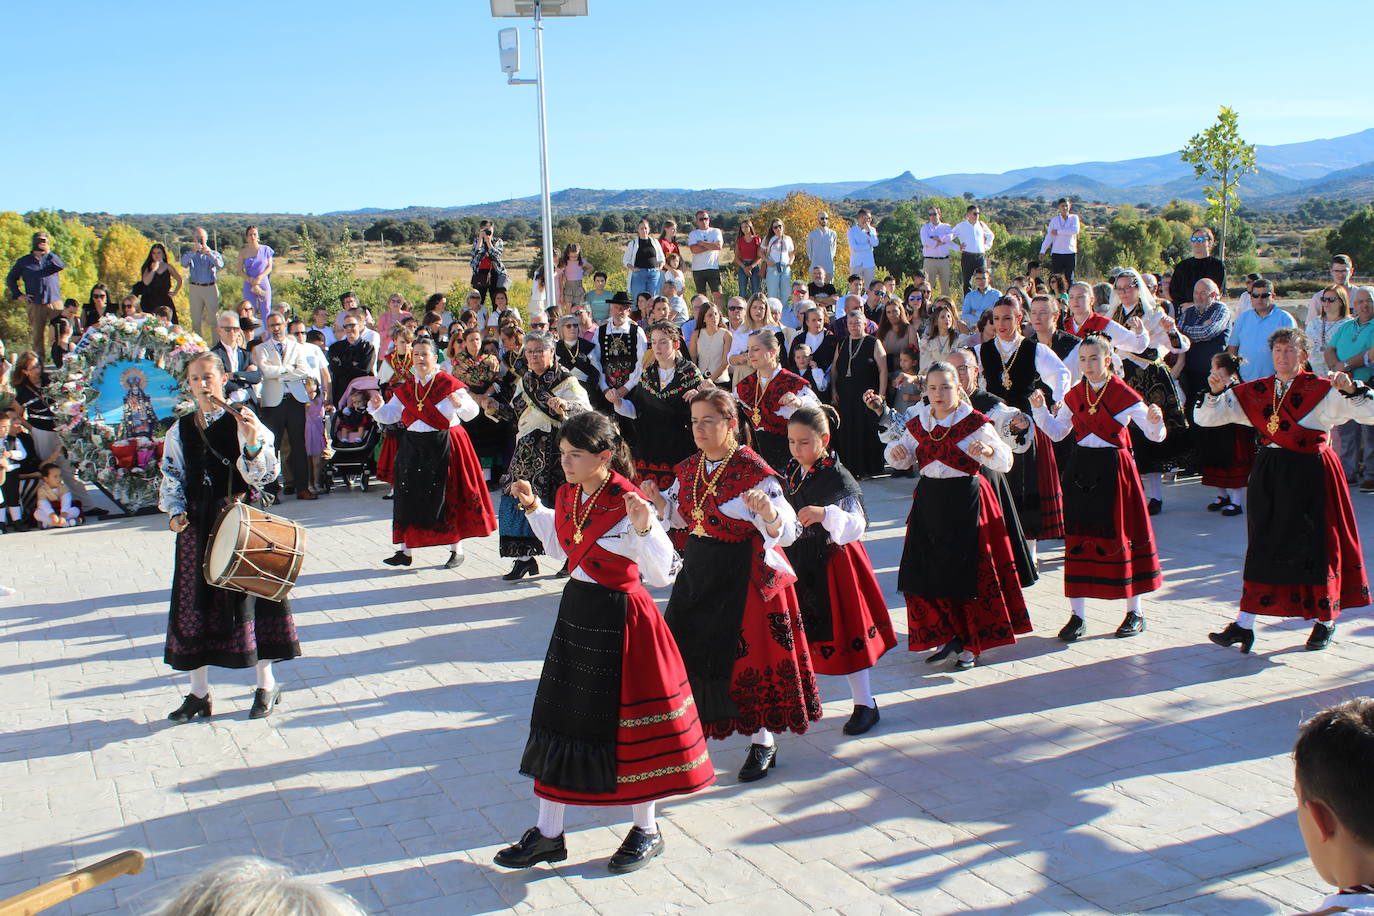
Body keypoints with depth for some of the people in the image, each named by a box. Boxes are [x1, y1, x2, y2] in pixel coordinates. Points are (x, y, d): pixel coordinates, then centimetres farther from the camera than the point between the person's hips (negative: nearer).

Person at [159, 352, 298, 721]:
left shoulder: (244, 422, -4)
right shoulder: (180, 430, 8)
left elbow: (263, 475, -11)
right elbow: (171, 478, 13)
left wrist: (252, 440, -26)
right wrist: (176, 512, -3)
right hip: (197, 525, 4)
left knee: (250, 594, 1)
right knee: (196, 601, 6)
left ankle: (266, 685, 15)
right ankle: (198, 693, 17)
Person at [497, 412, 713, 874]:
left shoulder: (627, 505, -20)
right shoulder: (568, 496, 3)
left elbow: (663, 573, -24)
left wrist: (644, 528, -38)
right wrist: (533, 508, 15)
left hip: (619, 620, -8)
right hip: (575, 611, 8)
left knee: (625, 724, 5)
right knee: (560, 714, 12)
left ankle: (646, 831, 27)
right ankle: (548, 834, 25)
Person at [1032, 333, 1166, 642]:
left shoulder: (1124, 395, -7)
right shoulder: (1074, 395, 7)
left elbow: (1155, 435, -8)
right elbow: (1057, 433, 14)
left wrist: (1156, 420, -29)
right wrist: (1040, 409, 1)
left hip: (1114, 469, -4)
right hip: (1081, 469, 4)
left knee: (1121, 534, 2)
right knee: (1078, 537, 4)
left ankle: (1135, 612, 17)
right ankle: (1078, 615, 11)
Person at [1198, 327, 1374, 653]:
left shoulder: (1323, 390, -5)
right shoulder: (1254, 392, 6)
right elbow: (1206, 419, 6)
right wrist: (1215, 393, -12)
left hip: (1310, 475, -3)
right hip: (1269, 475, 3)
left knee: (1316, 544, 3)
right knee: (1263, 544, 3)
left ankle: (1325, 621, 22)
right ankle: (1244, 626, 2)